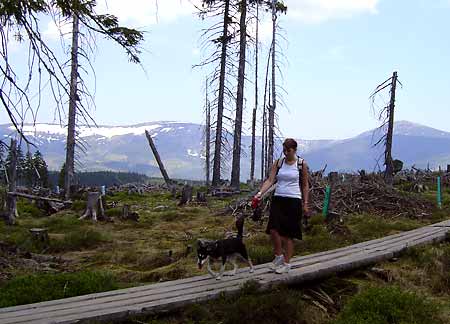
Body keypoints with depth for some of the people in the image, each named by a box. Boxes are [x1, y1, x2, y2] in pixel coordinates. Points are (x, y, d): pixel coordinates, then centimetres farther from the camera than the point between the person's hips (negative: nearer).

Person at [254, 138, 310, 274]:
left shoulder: (302, 164, 1)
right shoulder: (278, 163, 6)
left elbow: (305, 186, 6)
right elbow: (270, 180, -1)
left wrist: (305, 204, 3)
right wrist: (260, 193, -16)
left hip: (293, 201, -2)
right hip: (278, 200, 3)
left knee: (288, 234, 0)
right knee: (273, 229, -11)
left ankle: (286, 263, 12)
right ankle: (278, 256, 13)